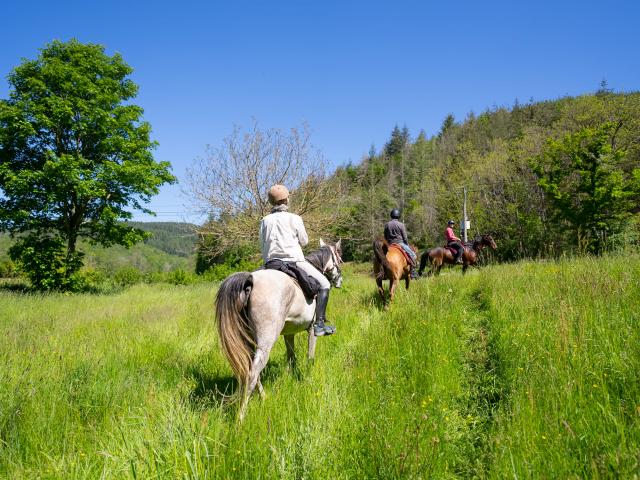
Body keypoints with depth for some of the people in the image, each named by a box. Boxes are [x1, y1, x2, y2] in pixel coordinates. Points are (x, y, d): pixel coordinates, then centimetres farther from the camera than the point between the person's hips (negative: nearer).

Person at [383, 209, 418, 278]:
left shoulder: (387, 224, 7)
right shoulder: (401, 225, -6)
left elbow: (385, 237, 12)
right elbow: (405, 237, -4)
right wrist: (407, 245, 9)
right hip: (400, 243, -5)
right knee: (413, 255, 0)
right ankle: (413, 273, -9)